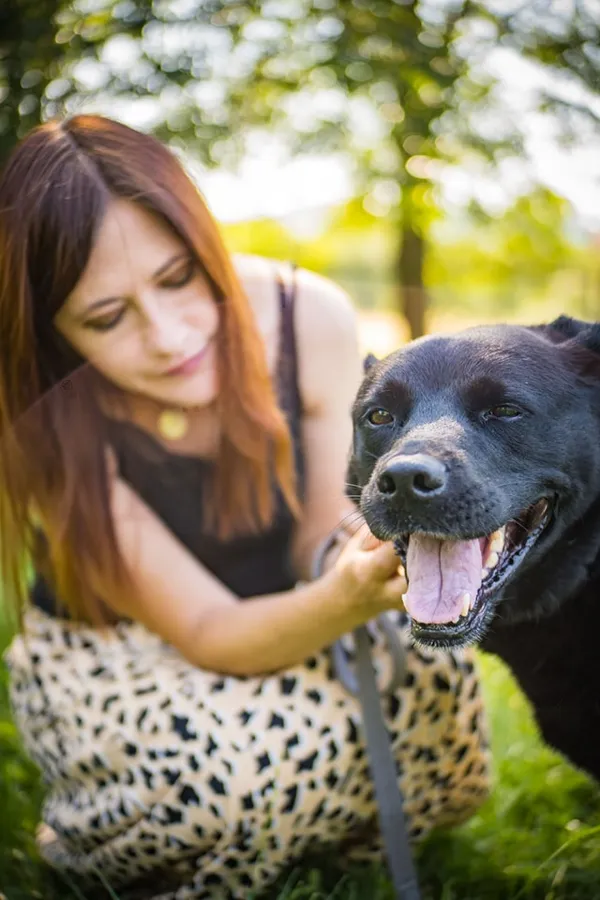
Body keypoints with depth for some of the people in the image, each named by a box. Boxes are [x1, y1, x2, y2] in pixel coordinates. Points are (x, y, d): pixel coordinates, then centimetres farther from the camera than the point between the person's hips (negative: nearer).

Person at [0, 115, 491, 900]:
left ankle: (307, 834, 4)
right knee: (254, 754, -35)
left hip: (283, 620, 3)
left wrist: (375, 554, -36)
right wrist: (345, 602, -47)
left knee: (427, 667, -28)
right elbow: (208, 632, -26)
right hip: (105, 655, -3)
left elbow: (317, 550, -11)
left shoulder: (310, 319, -21)